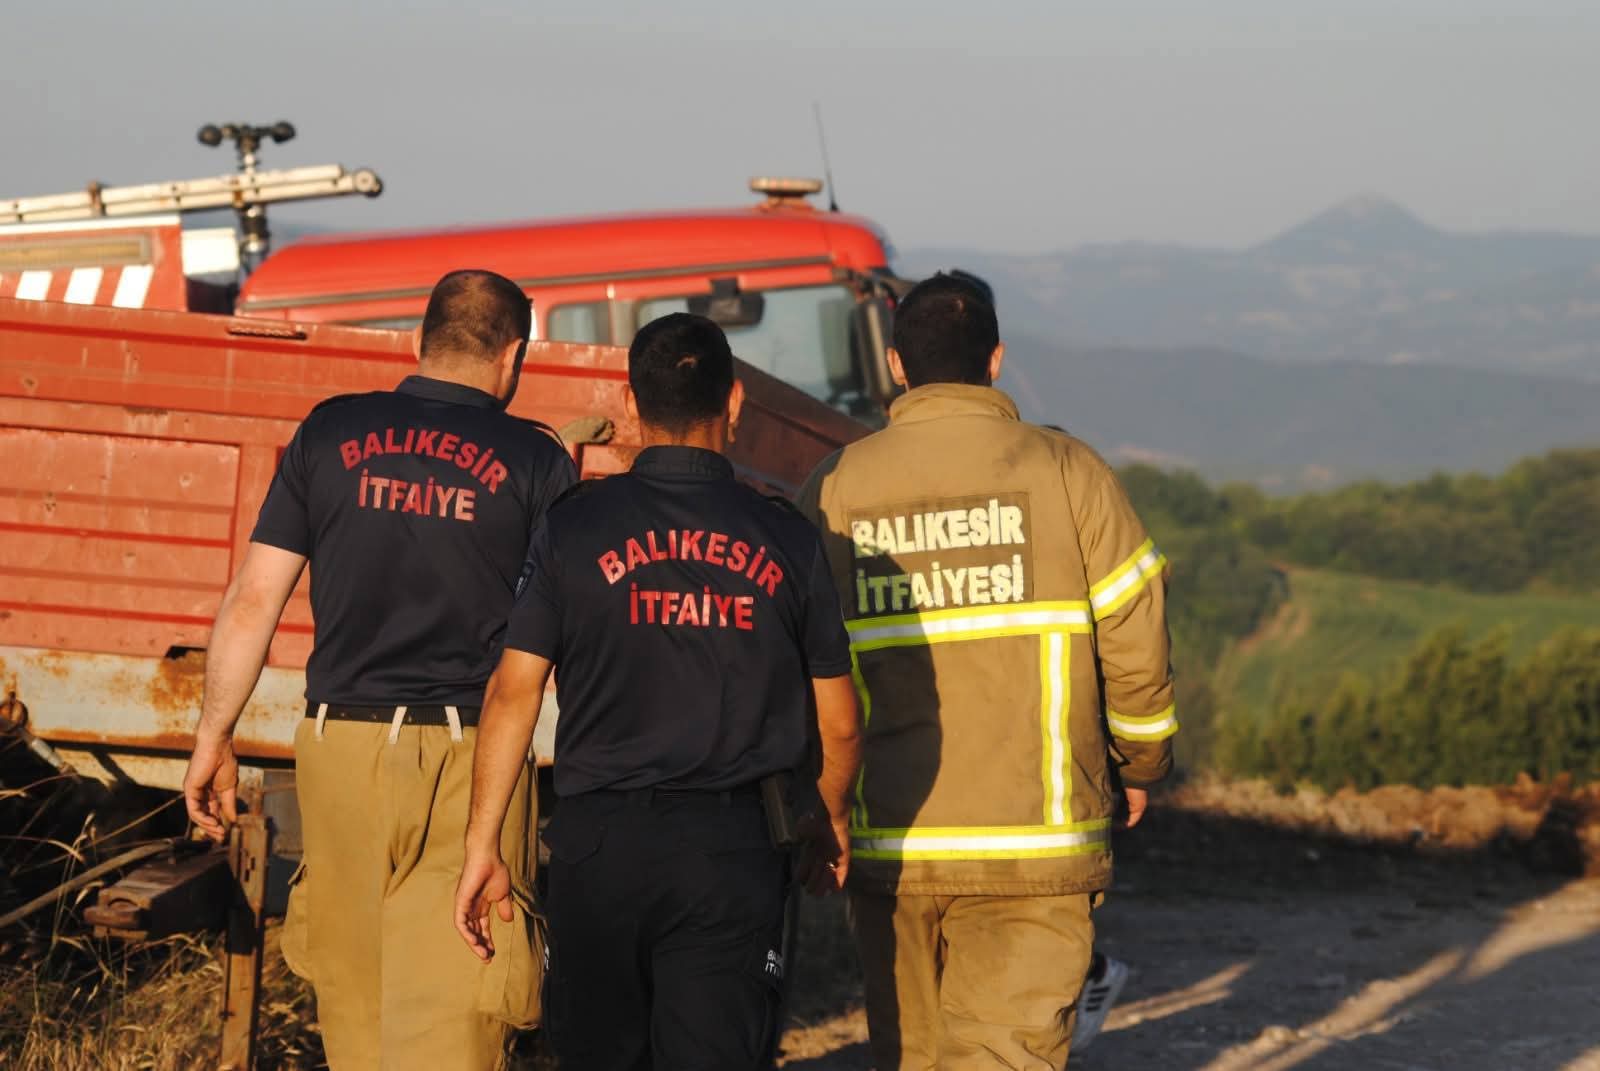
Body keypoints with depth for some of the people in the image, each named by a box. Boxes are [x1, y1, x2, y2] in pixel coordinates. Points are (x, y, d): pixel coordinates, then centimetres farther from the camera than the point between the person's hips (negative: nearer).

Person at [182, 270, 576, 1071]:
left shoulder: (331, 434, 4)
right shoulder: (535, 460, -1)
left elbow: (253, 599, 3)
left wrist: (213, 736, 11)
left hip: (342, 743, 2)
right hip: (470, 761, -2)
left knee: (350, 988, 17)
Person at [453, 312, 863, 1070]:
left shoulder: (576, 527, -2)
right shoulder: (784, 539, 1)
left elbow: (513, 692, -4)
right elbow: (837, 723, 7)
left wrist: (483, 844, 3)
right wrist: (833, 825, 25)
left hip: (600, 840, 0)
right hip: (728, 850, 0)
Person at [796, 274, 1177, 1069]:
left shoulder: (833, 491, 3)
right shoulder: (1064, 473, -1)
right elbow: (1134, 640, -2)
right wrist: (1139, 765, 15)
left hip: (888, 846, 2)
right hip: (1033, 838, -2)